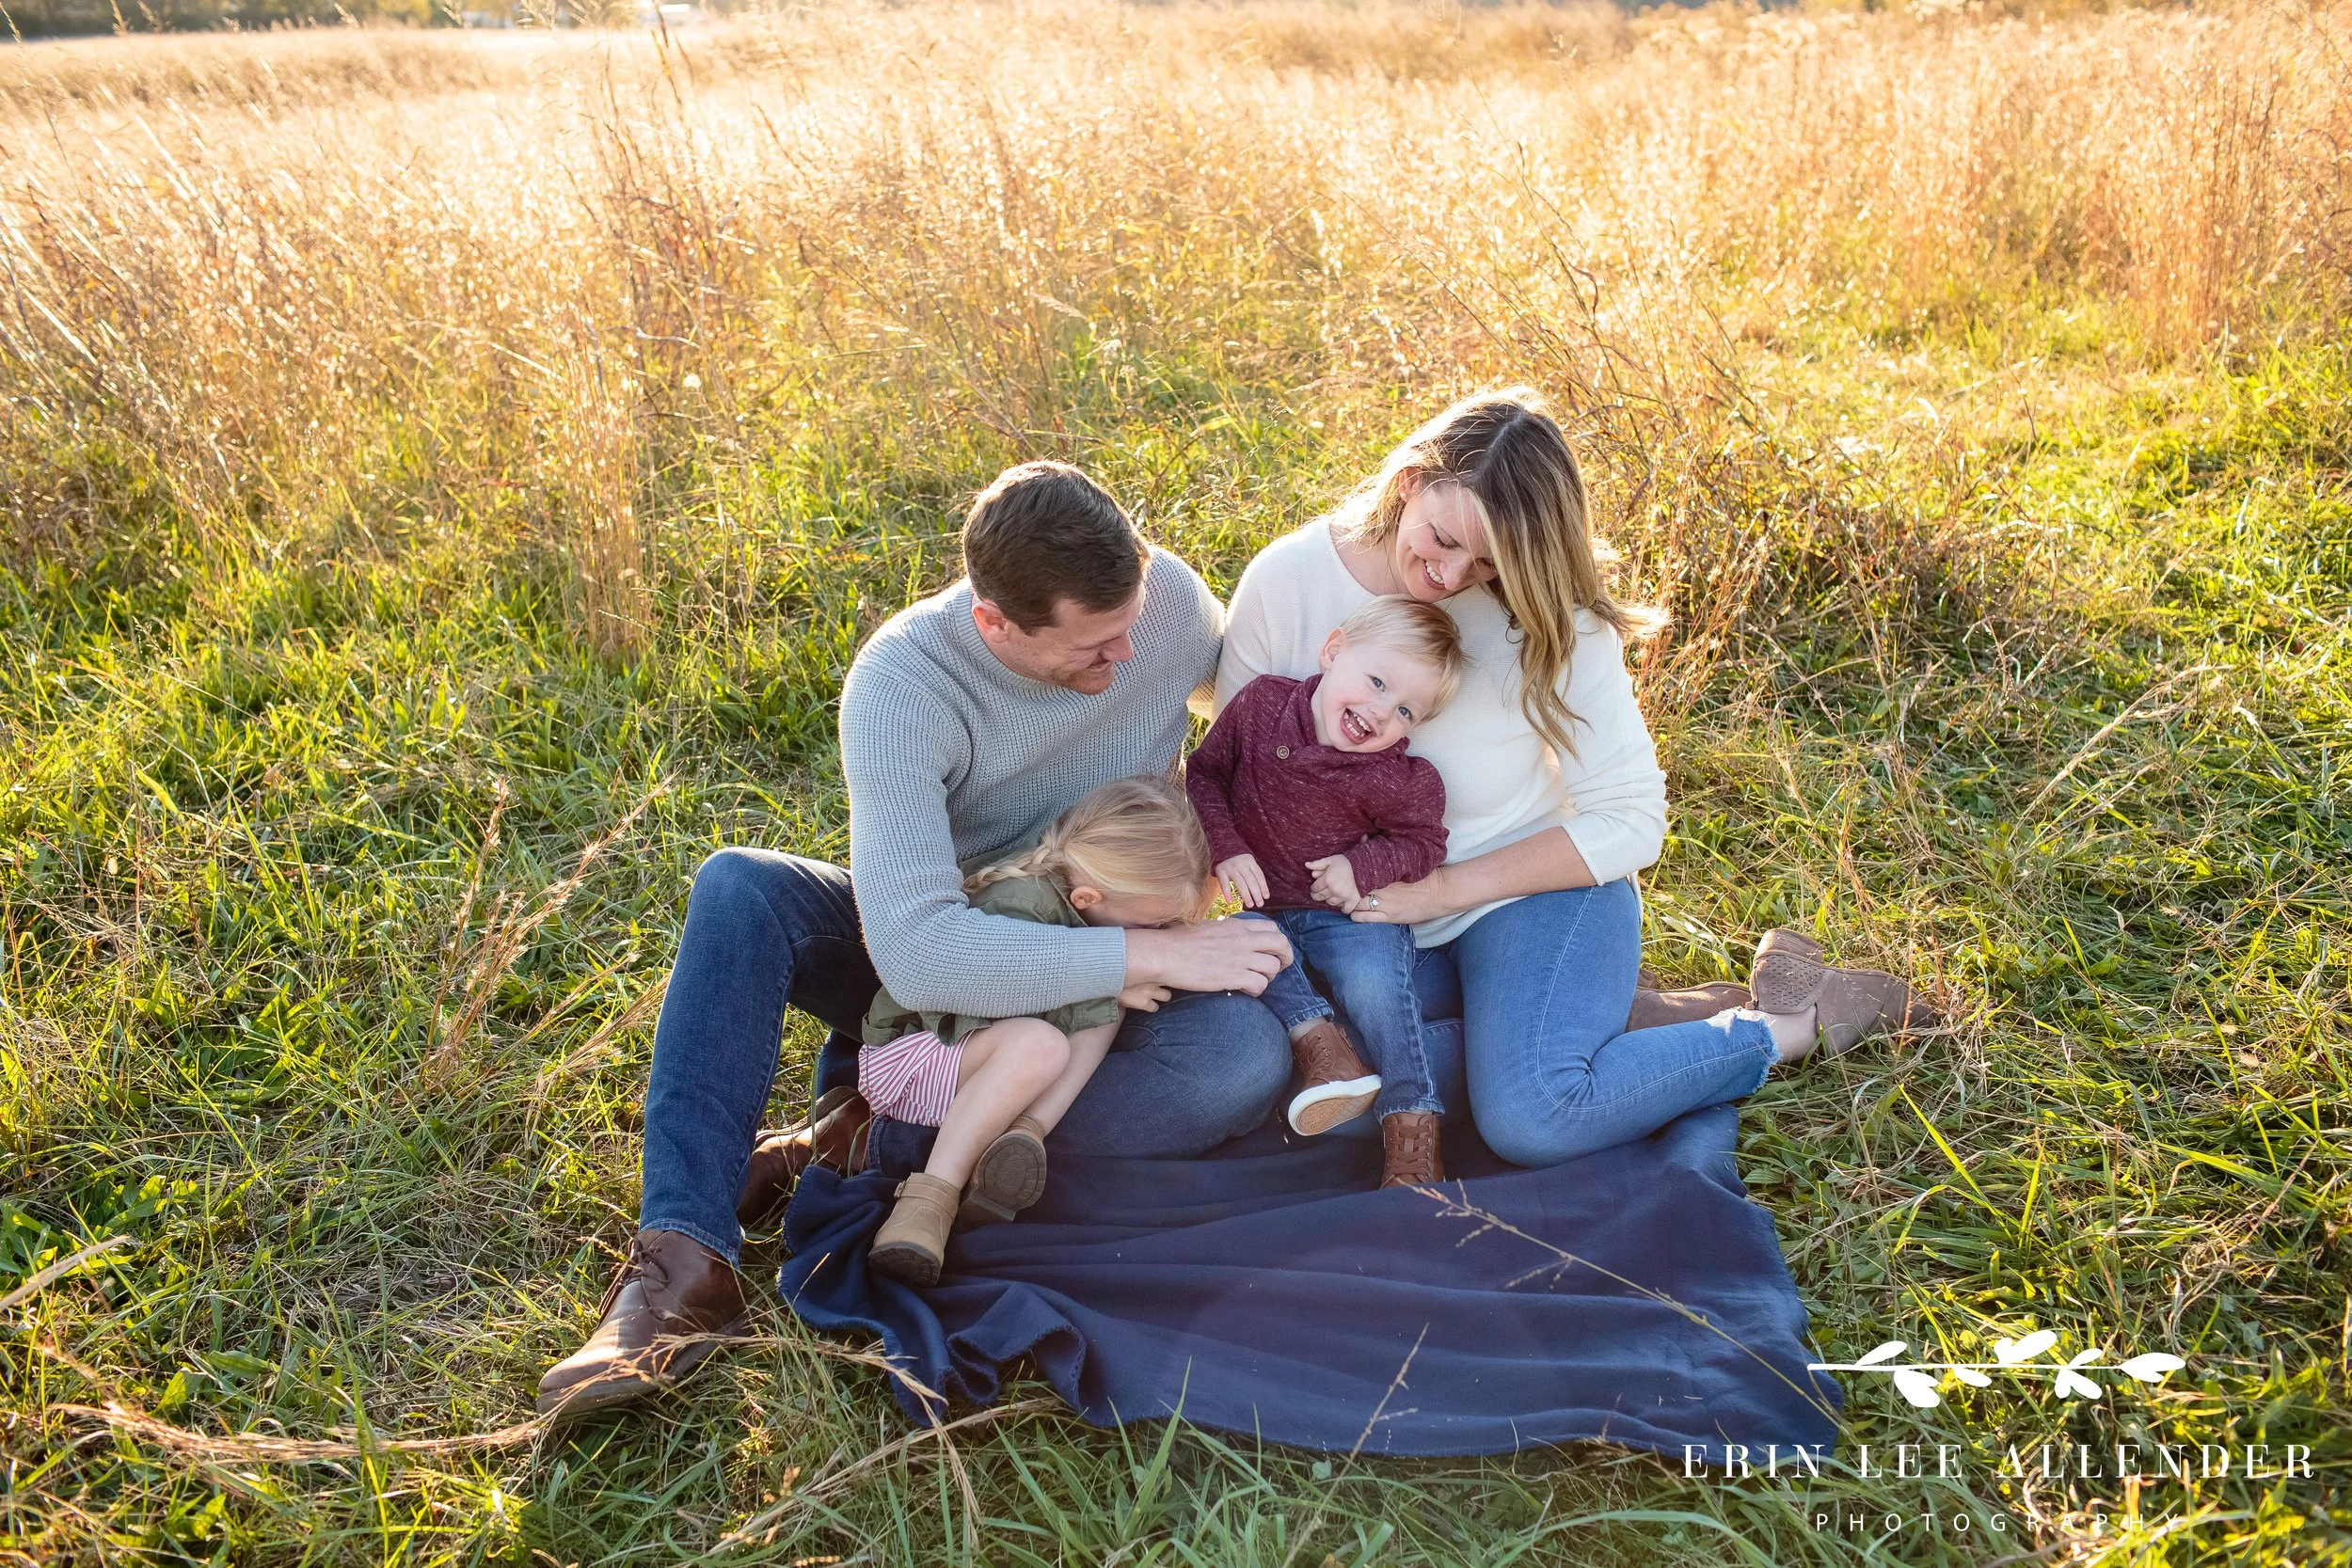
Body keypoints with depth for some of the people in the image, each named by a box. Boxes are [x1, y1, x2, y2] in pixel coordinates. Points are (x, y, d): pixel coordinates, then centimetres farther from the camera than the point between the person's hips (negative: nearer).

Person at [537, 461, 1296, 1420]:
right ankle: (685, 1269, -31)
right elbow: (916, 953, -38)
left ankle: (868, 1140, -22)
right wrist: (1148, 952, -36)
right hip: (932, 958, -1)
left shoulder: (1165, 595, -18)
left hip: (1094, 990, 2)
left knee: (1245, 1059, -32)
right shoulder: (901, 683, -27)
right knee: (737, 887, -30)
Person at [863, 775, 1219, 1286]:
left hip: (976, 1047, 8)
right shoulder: (1020, 905, -30)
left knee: (1106, 1013, -15)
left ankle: (1022, 1132, -28)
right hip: (906, 1052, -8)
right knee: (1039, 1045, -36)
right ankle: (933, 1192, -31)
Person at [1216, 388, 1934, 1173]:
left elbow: (1631, 820, -13)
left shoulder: (1552, 623, -16)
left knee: (1532, 1118, -29)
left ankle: (1793, 1025, -4)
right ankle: (1582, 1015, -5)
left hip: (1537, 895, -3)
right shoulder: (1285, 581, -11)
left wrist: (1447, 888, -19)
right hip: (1362, 909, 4)